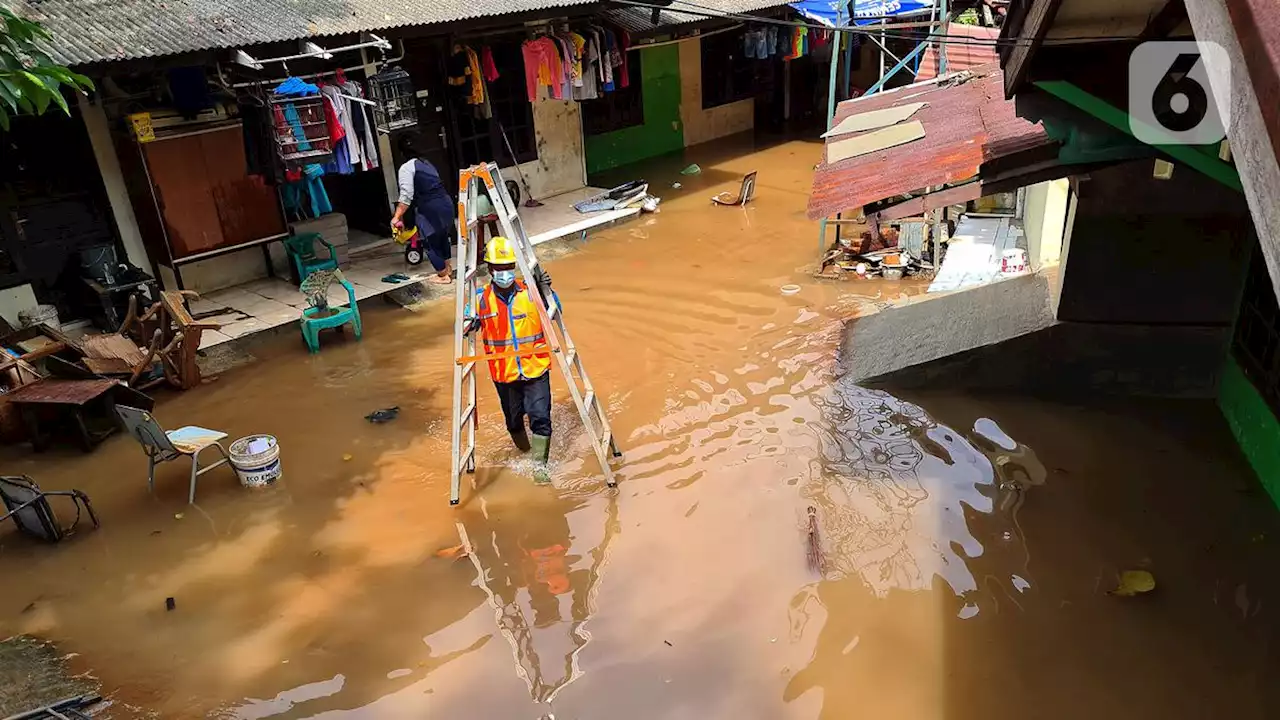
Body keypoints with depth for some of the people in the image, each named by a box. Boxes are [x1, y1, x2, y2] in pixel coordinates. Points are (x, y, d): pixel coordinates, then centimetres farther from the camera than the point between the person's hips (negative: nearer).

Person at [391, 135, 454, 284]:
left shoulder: (406, 168, -7)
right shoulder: (427, 163, 16)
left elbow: (406, 196, -17)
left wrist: (397, 217, -15)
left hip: (430, 209, -8)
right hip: (446, 202, 8)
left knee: (431, 242, 7)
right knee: (443, 235, 26)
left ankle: (443, 276, 15)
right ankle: (447, 268, 41)